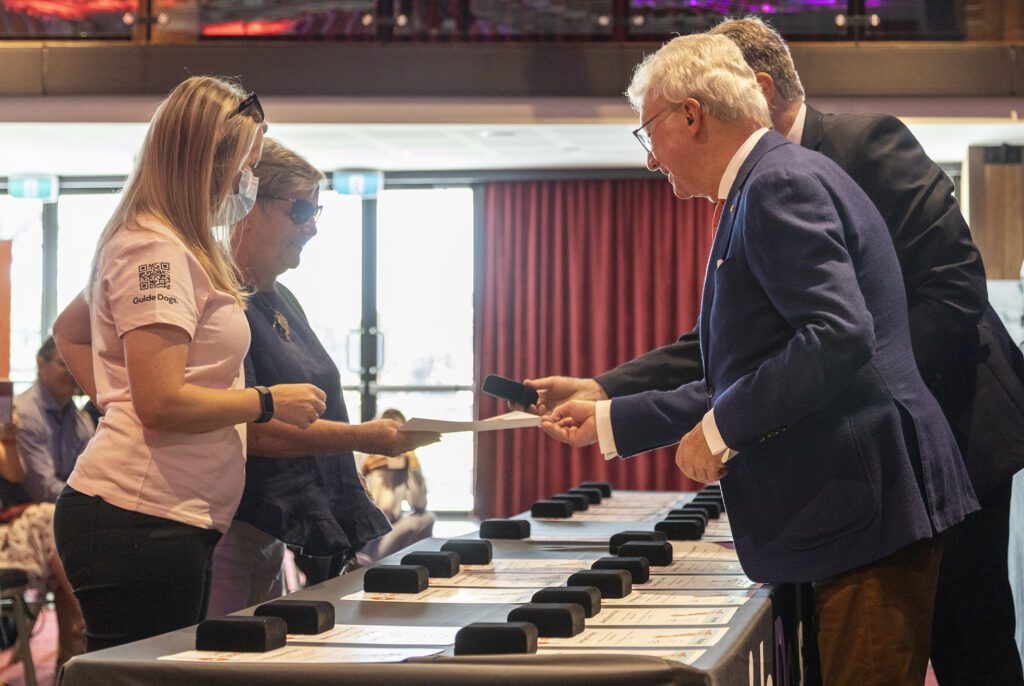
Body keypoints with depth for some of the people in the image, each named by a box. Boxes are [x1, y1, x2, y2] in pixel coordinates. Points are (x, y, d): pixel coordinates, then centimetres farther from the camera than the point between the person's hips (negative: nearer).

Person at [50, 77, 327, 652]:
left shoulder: (169, 247, 19)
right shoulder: (155, 252, -13)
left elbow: (69, 331, 33)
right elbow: (163, 403, -20)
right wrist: (270, 402, -8)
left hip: (177, 522, 10)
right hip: (140, 519, -10)